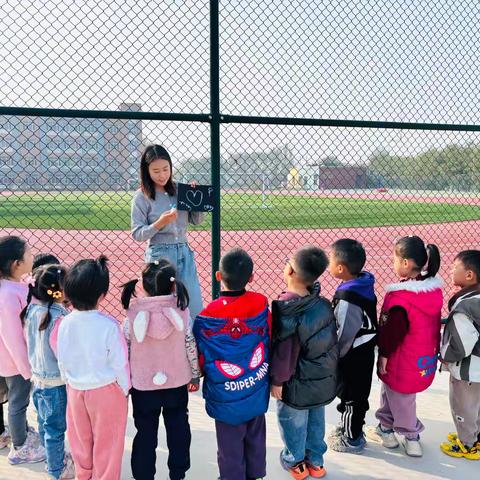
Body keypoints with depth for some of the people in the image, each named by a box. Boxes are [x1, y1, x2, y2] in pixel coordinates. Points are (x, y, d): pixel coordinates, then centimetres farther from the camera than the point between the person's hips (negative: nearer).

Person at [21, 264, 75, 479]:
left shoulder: (31, 310, -4)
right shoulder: (58, 316, -27)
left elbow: (29, 341, 8)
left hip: (37, 376, 8)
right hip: (56, 382, -8)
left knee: (44, 424, 23)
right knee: (56, 428, 10)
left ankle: (54, 458, 42)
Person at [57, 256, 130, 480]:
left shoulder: (65, 323, -12)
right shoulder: (109, 326, -25)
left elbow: (62, 360, 0)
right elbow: (119, 363, -16)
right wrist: (124, 388, 0)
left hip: (75, 389, 5)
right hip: (105, 389, -4)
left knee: (80, 436, 24)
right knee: (106, 440, 14)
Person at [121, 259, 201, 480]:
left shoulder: (133, 314, -14)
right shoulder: (181, 311, -13)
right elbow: (191, 346, -7)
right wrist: (195, 375, 8)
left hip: (143, 385, -1)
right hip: (177, 383, 1)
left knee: (146, 433, 15)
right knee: (178, 429, 19)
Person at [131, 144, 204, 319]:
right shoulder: (142, 197, -5)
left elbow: (197, 221, 10)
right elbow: (137, 234, -6)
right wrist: (160, 223, -21)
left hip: (184, 252, 4)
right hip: (159, 254, -4)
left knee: (196, 309, 7)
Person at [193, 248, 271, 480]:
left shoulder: (209, 315, -21)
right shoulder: (261, 303, -14)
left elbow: (201, 355, -9)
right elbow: (269, 340, 0)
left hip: (226, 394, -3)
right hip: (257, 391, 4)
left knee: (230, 443, 16)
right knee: (256, 437, 24)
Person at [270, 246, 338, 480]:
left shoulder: (286, 314, -30)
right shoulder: (323, 304, -12)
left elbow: (284, 353, -23)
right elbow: (333, 340, 0)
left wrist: (277, 381, -8)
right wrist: (328, 368, 16)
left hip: (297, 385, -5)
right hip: (324, 380, 6)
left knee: (293, 423, 19)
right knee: (316, 421, 24)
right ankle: (315, 461, 42)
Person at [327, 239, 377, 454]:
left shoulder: (347, 298, -32)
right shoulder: (364, 285, -4)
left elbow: (344, 335, -23)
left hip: (352, 357, -8)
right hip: (364, 351, 8)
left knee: (351, 397, 11)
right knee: (357, 394, 24)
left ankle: (352, 439, 30)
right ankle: (350, 428, 43)